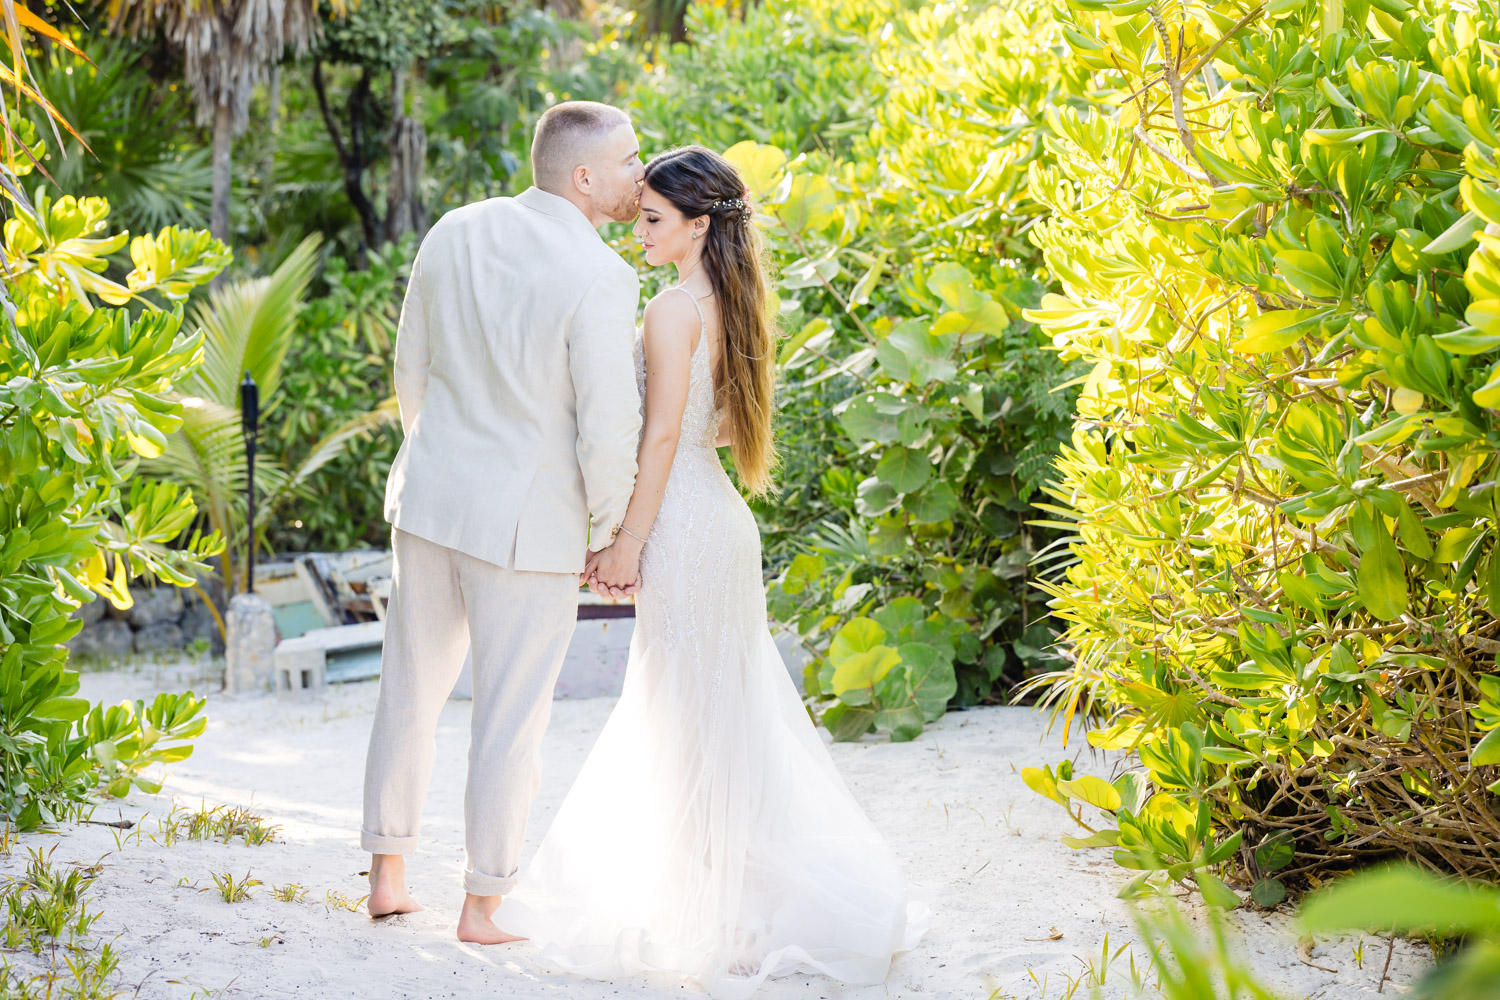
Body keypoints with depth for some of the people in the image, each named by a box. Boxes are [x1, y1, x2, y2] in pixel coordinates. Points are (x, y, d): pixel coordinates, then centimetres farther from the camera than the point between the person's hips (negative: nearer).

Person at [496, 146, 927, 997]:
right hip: (720, 515, 9)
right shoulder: (732, 305, 11)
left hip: (684, 525, -9)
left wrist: (629, 541, -14)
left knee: (692, 717, 0)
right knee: (731, 705, 17)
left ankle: (726, 912, 7)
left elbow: (663, 433, -17)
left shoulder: (674, 310, -16)